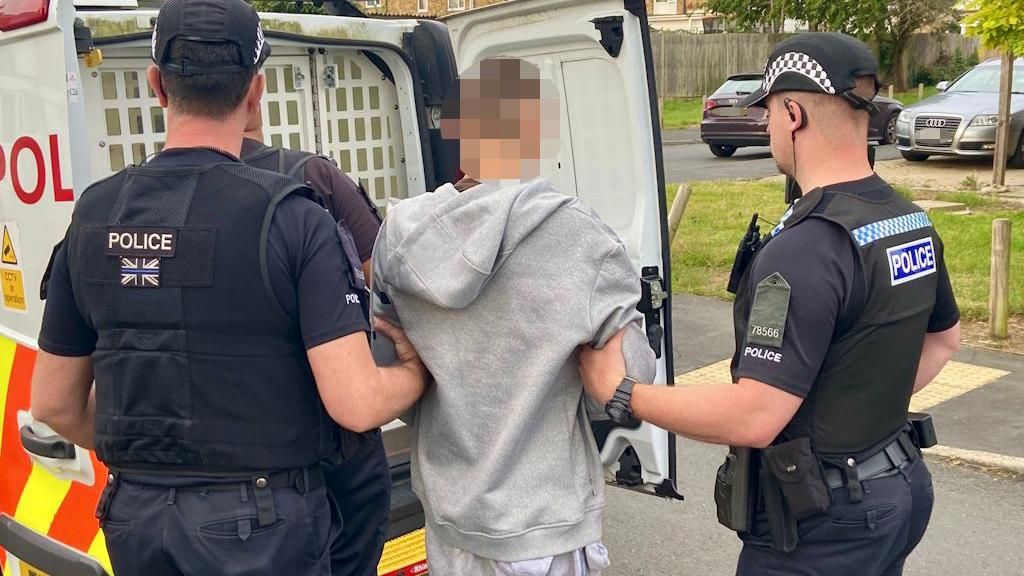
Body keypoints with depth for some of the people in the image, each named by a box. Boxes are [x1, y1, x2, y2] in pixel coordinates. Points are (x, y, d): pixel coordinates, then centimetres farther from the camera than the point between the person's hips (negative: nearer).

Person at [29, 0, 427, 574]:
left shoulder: (95, 216, -1)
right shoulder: (291, 218, -16)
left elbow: (55, 404, 7)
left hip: (136, 517, 4)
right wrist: (418, 370, 1)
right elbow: (356, 405, -20)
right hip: (261, 525, -4)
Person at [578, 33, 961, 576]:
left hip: (822, 519, -9)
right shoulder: (912, 223, 2)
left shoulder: (805, 249, -27)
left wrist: (619, 393, -20)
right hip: (900, 484, 9)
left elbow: (753, 419, -29)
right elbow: (944, 339, 19)